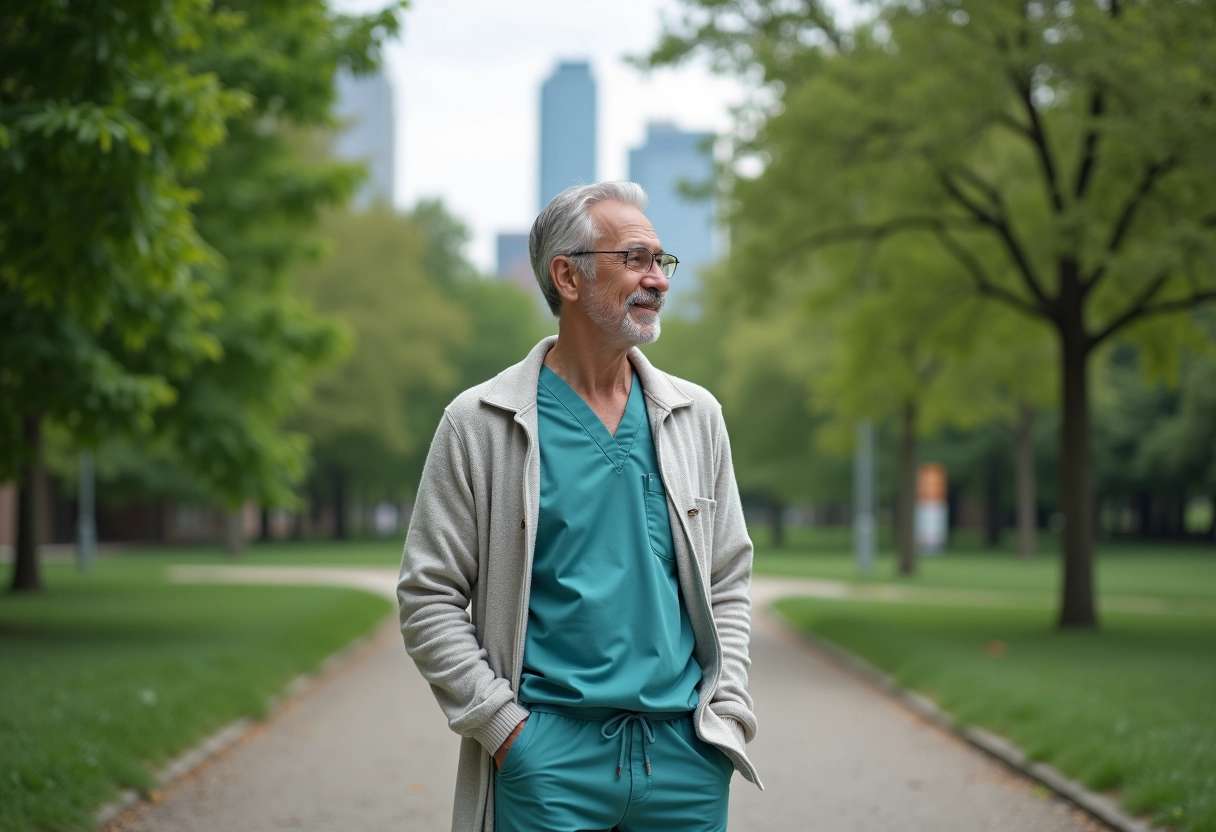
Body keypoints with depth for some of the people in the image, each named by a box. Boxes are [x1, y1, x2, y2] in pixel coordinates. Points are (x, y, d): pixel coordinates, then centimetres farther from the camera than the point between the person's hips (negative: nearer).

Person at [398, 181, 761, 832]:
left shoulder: (697, 417, 10)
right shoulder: (479, 424, -2)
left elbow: (728, 582, 14)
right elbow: (428, 597, -2)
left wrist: (726, 709, 2)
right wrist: (503, 724, -9)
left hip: (685, 753, 3)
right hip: (547, 755, -3)